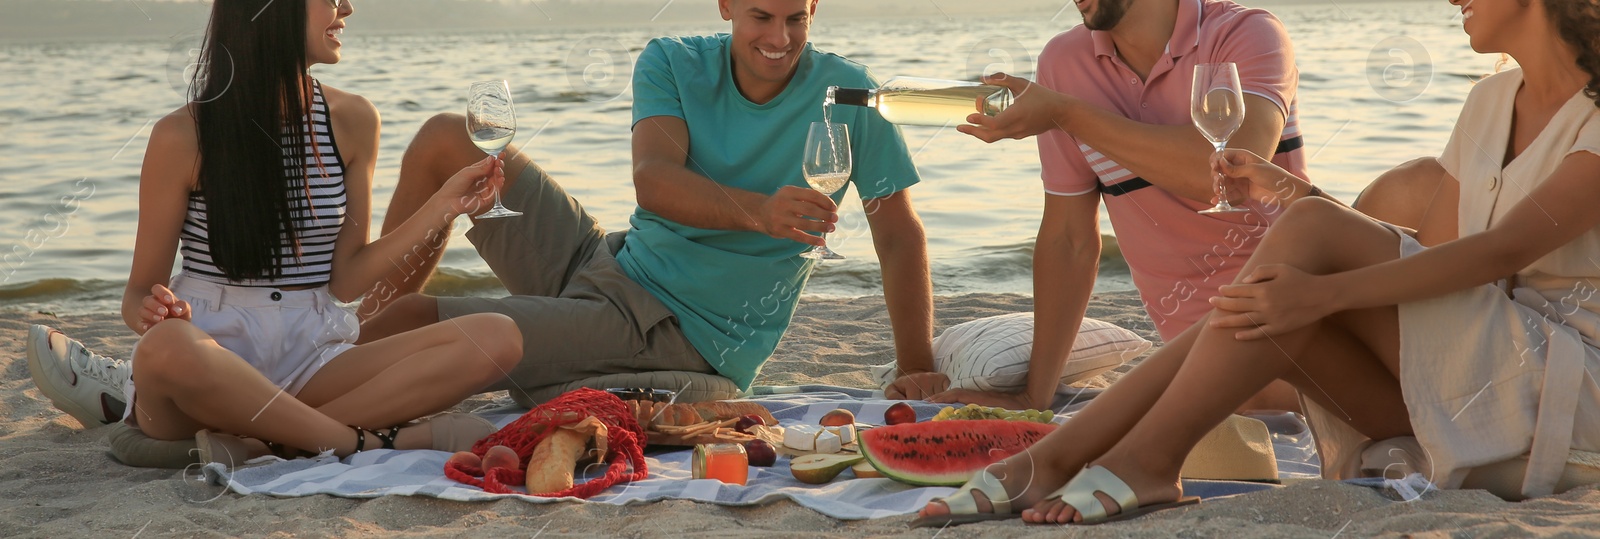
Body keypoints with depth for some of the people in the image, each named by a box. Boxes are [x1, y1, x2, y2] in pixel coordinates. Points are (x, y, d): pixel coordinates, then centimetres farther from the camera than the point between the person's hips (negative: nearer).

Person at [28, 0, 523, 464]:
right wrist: (154, 314, -20)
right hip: (209, 356, -3)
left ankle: (267, 440, -27)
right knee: (168, 347, -41)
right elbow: (140, 292, 3)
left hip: (310, 360, 4)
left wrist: (437, 211, -1)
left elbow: (346, 280, 8)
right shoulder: (183, 137, -2)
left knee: (497, 338, -20)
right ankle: (376, 443, -27)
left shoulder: (351, 121, 7)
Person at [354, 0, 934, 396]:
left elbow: (900, 236, -10)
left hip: (669, 330, -5)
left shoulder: (844, 93, -12)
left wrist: (920, 375, -19)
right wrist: (757, 211, -43)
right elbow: (654, 182, -22)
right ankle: (367, 329, 11)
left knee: (414, 322, -17)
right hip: (610, 261, 5)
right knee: (444, 139, 0)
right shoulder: (673, 64, -4)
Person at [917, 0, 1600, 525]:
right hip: (1464, 369, 7)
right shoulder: (1491, 101, 16)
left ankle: (1149, 458, -26)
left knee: (1311, 230, -22)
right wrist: (1292, 190, 6)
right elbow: (1407, 236, 18)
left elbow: (1506, 248, -24)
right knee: (1266, 312, -19)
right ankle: (1049, 460, -23)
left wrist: (1325, 293, -33)